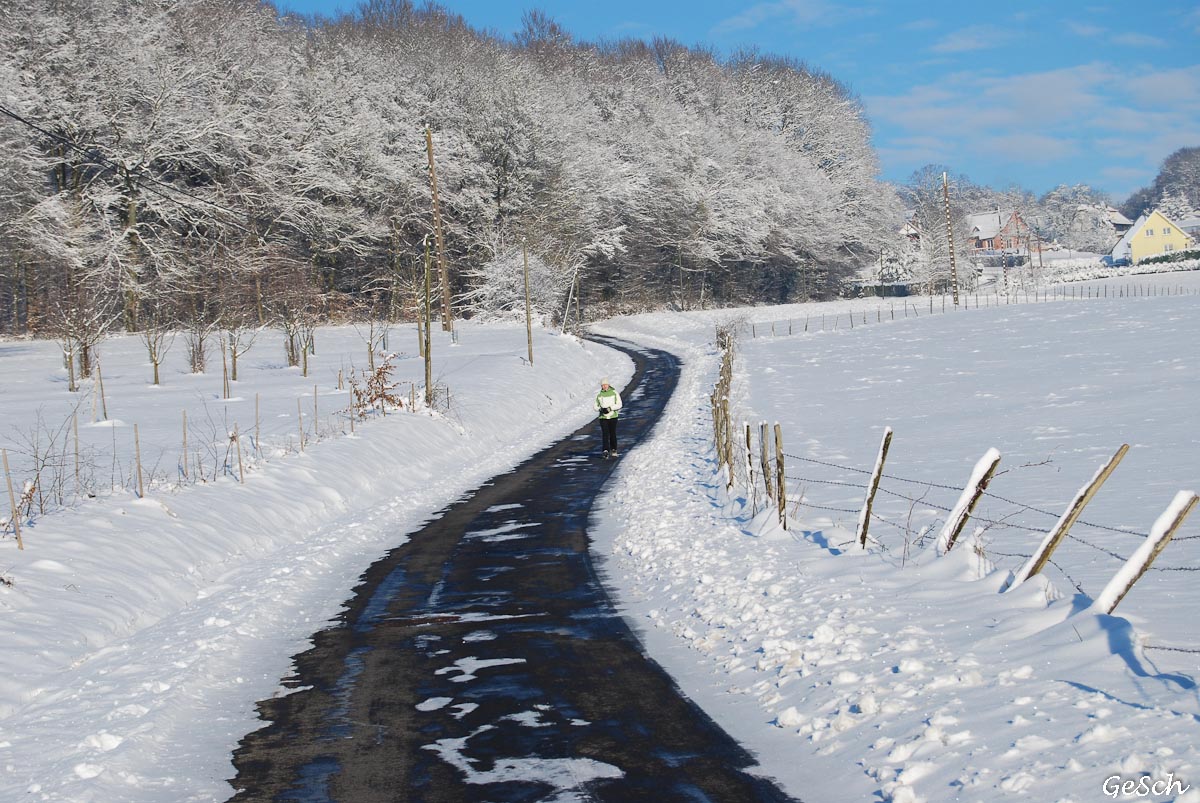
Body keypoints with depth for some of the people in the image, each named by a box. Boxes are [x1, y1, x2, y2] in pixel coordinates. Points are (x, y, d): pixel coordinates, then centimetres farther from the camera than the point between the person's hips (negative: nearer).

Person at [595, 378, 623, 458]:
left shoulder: (614, 393, 0)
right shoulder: (599, 395, 7)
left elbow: (619, 404, -6)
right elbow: (596, 407, 13)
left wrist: (610, 408, -18)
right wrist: (600, 409, -10)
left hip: (613, 416, -1)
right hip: (603, 417, 1)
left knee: (613, 434, 2)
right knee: (605, 434, -11)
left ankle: (613, 450, 18)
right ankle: (606, 450, -17)